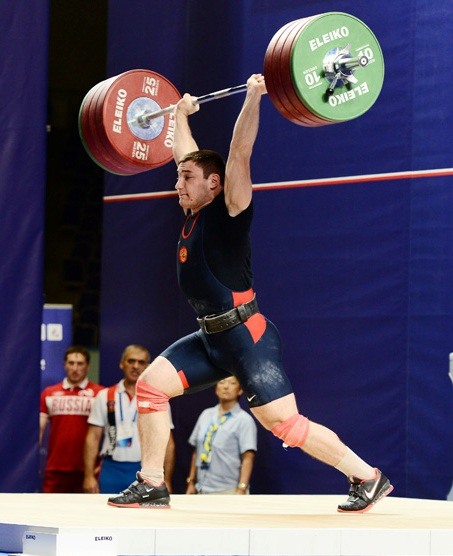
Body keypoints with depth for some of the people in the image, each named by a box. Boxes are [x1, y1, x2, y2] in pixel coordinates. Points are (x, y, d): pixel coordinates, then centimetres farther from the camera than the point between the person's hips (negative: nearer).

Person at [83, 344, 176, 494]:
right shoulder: (105, 397, 5)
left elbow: (168, 443, 4)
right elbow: (93, 438, 3)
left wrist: (166, 481, -3)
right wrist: (89, 476, -5)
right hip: (112, 471, 0)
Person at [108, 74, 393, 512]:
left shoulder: (228, 212, -10)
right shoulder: (194, 214, 10)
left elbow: (239, 153, -17)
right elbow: (186, 153, 24)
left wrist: (253, 98, -17)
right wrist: (181, 114, 34)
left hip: (246, 335, -8)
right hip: (210, 338, 9)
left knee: (282, 421, -11)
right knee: (150, 384, 2)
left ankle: (367, 478, -4)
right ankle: (151, 485, 8)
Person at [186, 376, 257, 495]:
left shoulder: (244, 420, -6)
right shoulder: (206, 415, 11)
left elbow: (248, 458, -12)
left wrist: (241, 489, -20)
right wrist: (191, 482, 13)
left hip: (229, 491, -6)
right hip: (202, 489, 6)